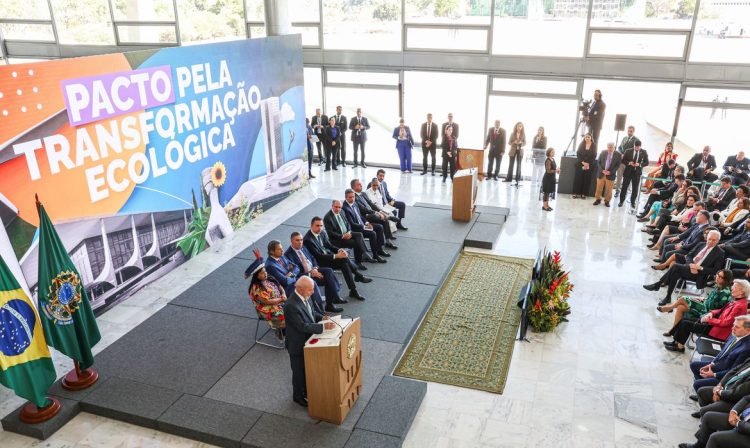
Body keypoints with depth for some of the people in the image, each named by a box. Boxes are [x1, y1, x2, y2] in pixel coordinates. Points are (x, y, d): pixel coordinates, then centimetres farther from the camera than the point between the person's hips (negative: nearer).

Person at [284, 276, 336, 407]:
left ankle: (306, 390, 48)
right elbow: (303, 326, -33)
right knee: (299, 371, 14)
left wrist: (322, 318, -7)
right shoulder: (291, 306, -35)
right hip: (297, 345, -8)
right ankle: (298, 396, 38)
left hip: (307, 340, 8)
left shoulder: (304, 297, -8)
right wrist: (324, 326, -33)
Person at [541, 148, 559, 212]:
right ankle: (544, 205, 6)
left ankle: (547, 204, 24)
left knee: (549, 192, 15)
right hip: (547, 178, -9)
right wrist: (556, 170, -23)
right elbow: (548, 171, -25)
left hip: (552, 178, 9)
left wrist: (556, 170, 3)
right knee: (546, 192, -1)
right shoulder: (548, 161, -19)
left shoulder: (553, 159, 9)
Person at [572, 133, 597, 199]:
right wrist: (583, 162, -14)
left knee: (586, 179, 0)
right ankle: (576, 193, 1)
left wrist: (588, 164, -12)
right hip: (580, 165, 0)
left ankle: (583, 194, 4)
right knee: (578, 178, -3)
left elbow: (594, 156, -1)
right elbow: (578, 154, -1)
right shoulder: (581, 144, 5)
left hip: (589, 165, 0)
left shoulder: (594, 145, 3)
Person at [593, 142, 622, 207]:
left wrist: (610, 172, -15)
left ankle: (607, 201, 19)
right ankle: (598, 199, 22)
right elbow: (598, 162, 3)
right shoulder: (603, 152, -1)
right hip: (601, 173, 2)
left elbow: (617, 165, -4)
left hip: (610, 174, -2)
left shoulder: (618, 155, -6)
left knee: (608, 189, 6)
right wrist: (602, 170, -11)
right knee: (599, 187, 8)